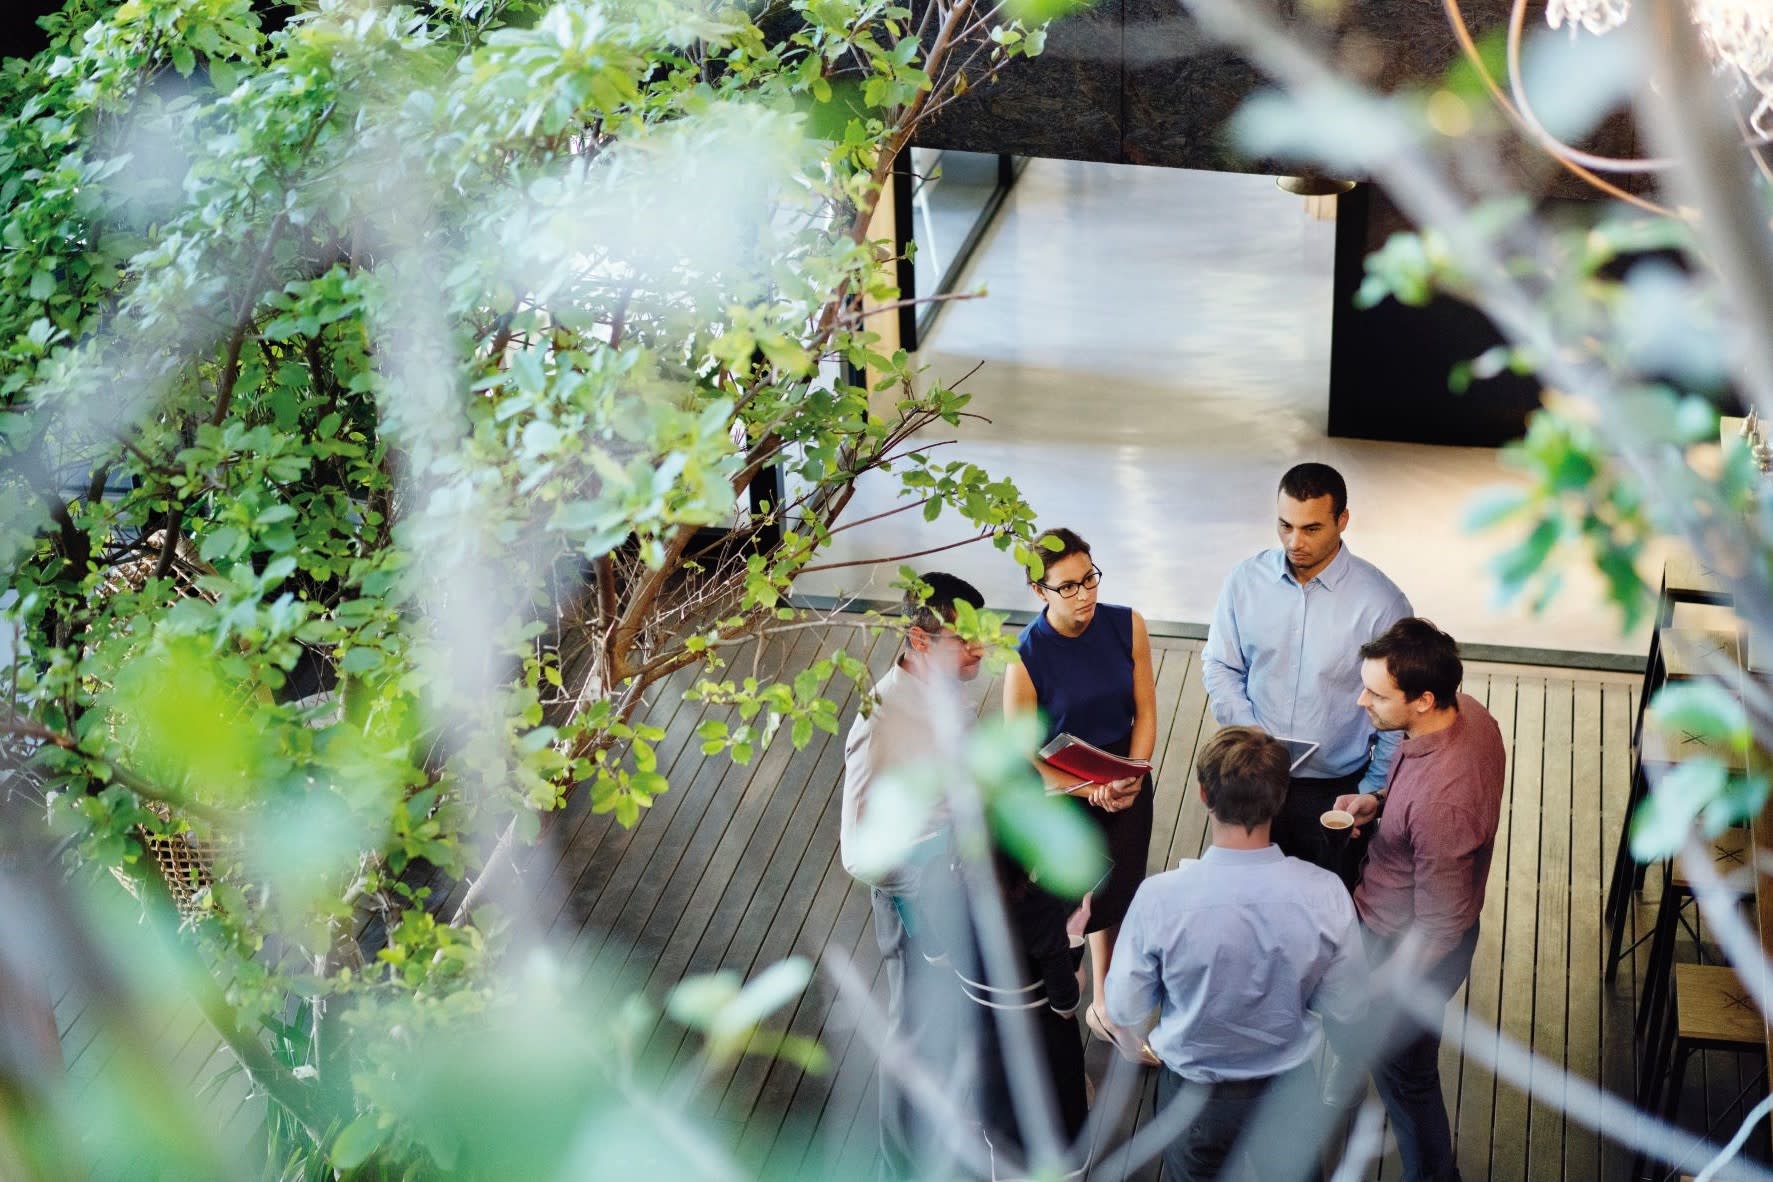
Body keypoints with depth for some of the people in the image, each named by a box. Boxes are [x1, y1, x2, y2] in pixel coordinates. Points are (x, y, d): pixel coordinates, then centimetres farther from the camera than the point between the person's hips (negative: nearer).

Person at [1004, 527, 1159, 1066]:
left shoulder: (1126, 626, -12)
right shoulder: (1026, 659, -23)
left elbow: (1145, 711, -2)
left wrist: (1131, 777, -15)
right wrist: (1091, 793, -23)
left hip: (1127, 789, 4)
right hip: (1060, 799, -4)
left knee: (1114, 899, 19)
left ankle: (1106, 1007, 43)